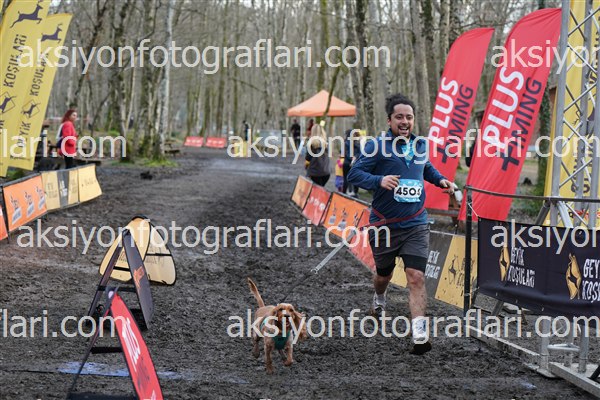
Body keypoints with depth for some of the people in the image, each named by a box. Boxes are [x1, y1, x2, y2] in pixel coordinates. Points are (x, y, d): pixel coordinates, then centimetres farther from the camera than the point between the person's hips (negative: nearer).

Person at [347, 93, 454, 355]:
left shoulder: (420, 144, 6)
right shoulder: (377, 146, -9)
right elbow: (354, 174, -13)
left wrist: (440, 180, 11)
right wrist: (379, 181, -29)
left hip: (416, 225, 2)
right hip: (384, 225, -2)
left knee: (416, 277, -13)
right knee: (384, 275, 18)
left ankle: (420, 335, -17)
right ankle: (379, 301, 54)